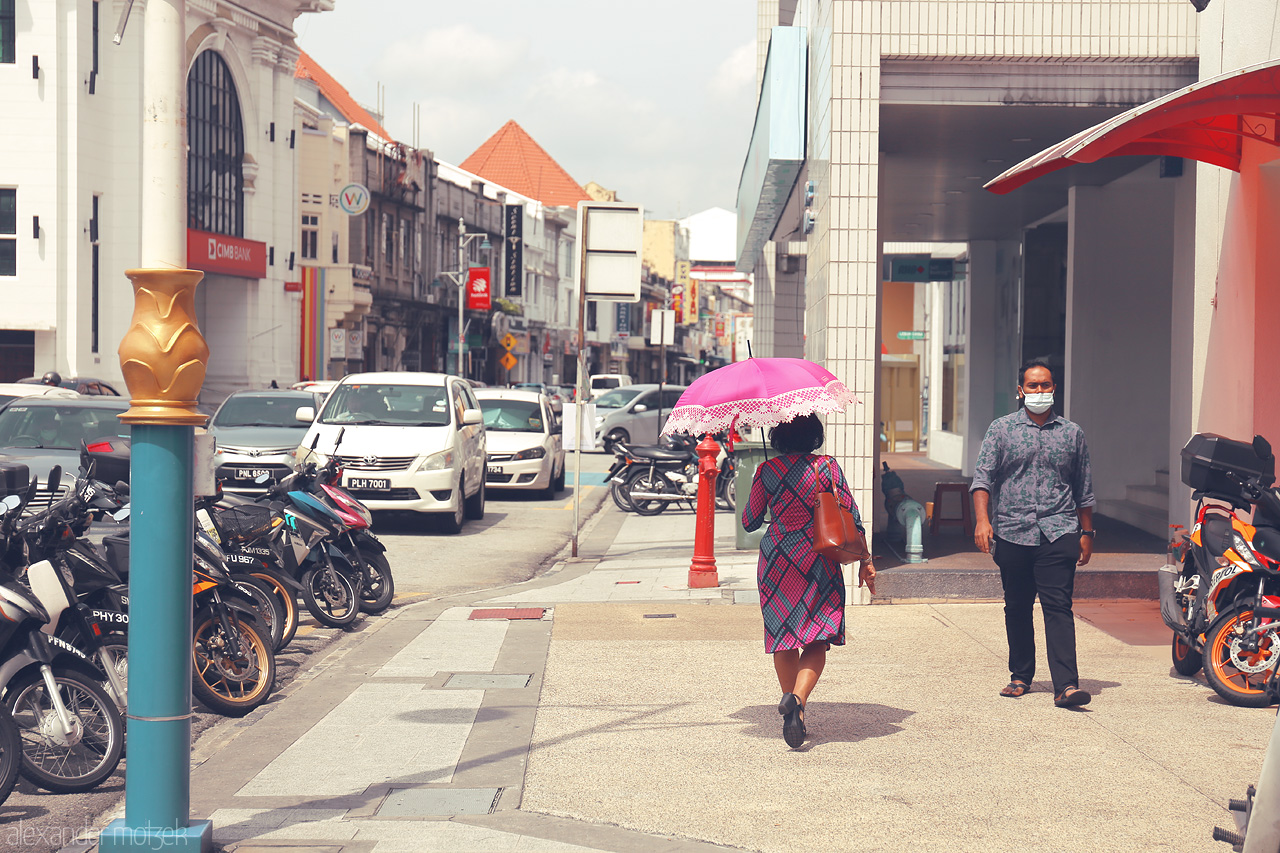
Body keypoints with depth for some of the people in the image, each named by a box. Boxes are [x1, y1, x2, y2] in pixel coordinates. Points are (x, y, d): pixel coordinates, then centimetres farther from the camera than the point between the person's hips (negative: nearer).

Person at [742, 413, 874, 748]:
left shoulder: (766, 472, -1)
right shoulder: (827, 467, -3)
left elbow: (749, 521, 8)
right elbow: (851, 518, -3)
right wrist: (865, 562, 5)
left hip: (777, 559, 1)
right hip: (819, 563, -1)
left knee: (783, 639, 15)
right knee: (817, 640, 0)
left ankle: (793, 706, 19)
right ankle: (797, 697, -26)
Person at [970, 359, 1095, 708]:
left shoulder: (1072, 433, 12)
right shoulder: (1002, 429, 7)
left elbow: (1084, 489, 17)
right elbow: (983, 476, 0)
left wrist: (1086, 533, 15)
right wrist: (982, 519, -14)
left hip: (1059, 532, -1)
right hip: (1012, 533, 1)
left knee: (1058, 607, -10)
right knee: (1017, 608, 9)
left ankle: (1066, 685, -16)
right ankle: (1021, 676, 24)